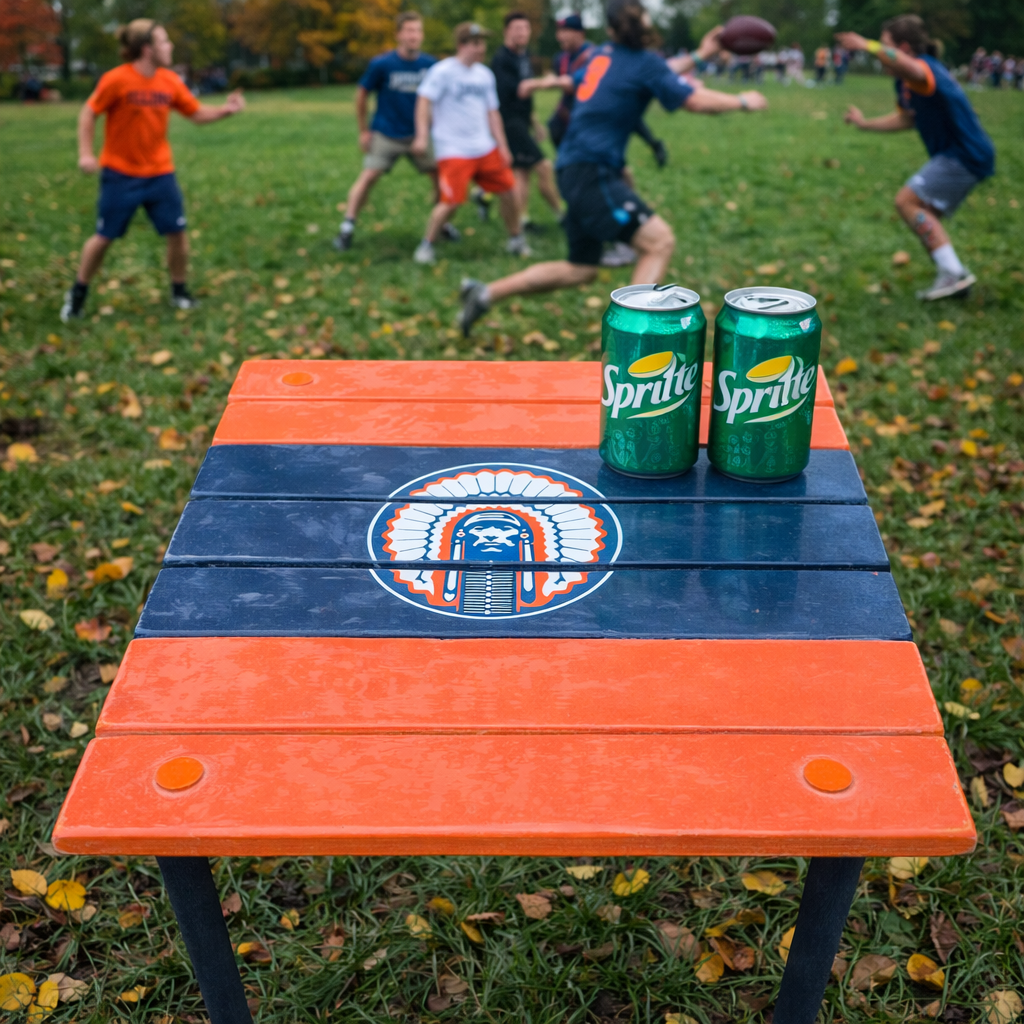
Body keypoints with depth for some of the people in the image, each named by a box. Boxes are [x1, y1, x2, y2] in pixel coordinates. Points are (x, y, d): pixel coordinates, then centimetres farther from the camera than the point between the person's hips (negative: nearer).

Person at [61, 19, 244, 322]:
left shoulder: (170, 81, -2)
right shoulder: (116, 79, -15)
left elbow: (198, 114, 5)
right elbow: (88, 114, -7)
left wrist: (225, 110, -12)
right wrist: (85, 153, -14)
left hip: (160, 173, 4)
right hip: (119, 174, -4)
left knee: (177, 232, 0)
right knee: (104, 237, 2)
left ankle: (179, 292, 19)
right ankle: (78, 294, 20)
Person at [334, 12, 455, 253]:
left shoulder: (429, 64, -5)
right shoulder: (381, 64, -12)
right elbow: (362, 94, -2)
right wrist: (363, 131, -2)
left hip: (418, 134, 3)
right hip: (385, 134, -3)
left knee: (440, 174, -2)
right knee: (368, 176, -13)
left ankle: (442, 224, 17)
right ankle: (347, 228, -5)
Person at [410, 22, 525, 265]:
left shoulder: (485, 74, 12)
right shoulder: (443, 71, -7)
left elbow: (492, 112, 16)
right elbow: (424, 101, -13)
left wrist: (502, 146, 10)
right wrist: (422, 135, -24)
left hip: (485, 148, 6)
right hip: (453, 151, -6)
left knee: (508, 190, 4)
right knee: (451, 202, -14)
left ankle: (516, 240, 23)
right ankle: (426, 245, 5)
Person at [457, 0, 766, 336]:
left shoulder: (605, 55, 15)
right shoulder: (643, 62, -8)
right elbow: (696, 101, -8)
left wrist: (698, 55, 36)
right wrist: (743, 102, 6)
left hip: (577, 169, 9)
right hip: (591, 171, -9)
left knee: (580, 270, 16)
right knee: (659, 240, -14)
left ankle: (485, 293, 18)